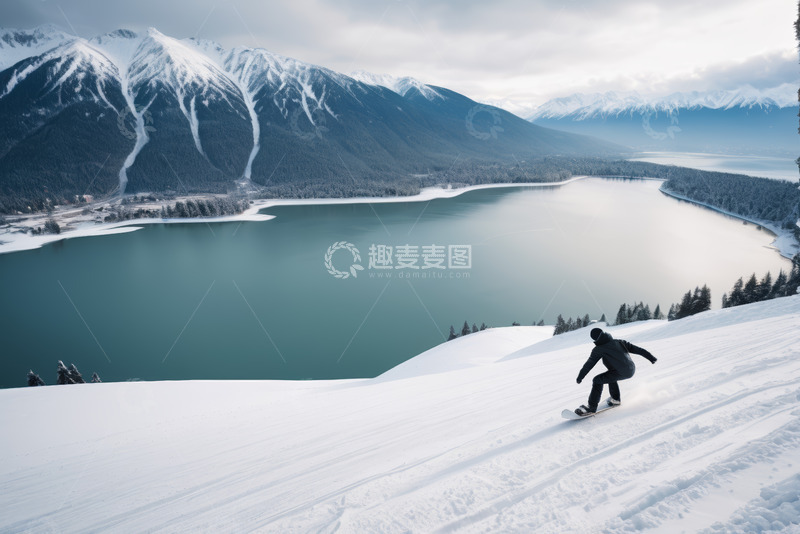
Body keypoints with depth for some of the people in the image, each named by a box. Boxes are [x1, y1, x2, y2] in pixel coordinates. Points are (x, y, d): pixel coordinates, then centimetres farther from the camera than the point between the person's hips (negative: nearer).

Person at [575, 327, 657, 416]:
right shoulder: (619, 342, 13)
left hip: (621, 373, -8)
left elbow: (589, 364, 1)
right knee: (610, 375, 32)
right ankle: (616, 399, 40)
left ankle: (592, 407, -7)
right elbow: (636, 349, 18)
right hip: (631, 370, 8)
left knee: (597, 380, -3)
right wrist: (651, 357, 29)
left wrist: (580, 377, 7)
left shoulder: (599, 349, -2)